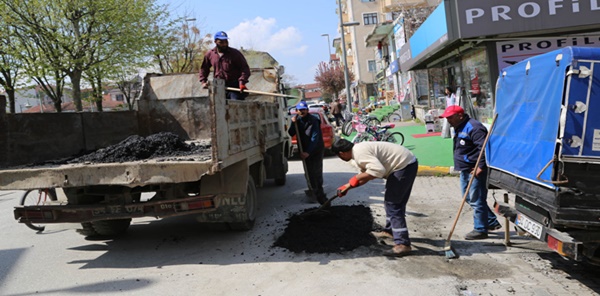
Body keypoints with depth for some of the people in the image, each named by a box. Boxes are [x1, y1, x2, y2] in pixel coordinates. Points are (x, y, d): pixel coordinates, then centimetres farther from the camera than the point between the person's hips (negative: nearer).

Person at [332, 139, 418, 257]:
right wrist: (348, 186, 20)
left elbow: (378, 170, -30)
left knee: (393, 204, -9)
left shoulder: (360, 152, -19)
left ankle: (402, 244, -10)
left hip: (404, 165, -11)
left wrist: (356, 178, -19)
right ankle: (389, 230, 36)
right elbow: (366, 175, 22)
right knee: (391, 201, 20)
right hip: (407, 163, 11)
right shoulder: (360, 149, 14)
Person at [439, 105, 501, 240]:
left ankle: (480, 230, 7)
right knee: (469, 198, 17)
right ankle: (492, 222, 29)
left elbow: (483, 148, -25)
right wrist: (459, 165, 17)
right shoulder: (459, 128, 15)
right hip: (465, 169, 11)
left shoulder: (473, 127, -18)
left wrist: (481, 166, -27)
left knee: (476, 200, -4)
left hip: (475, 170, -11)